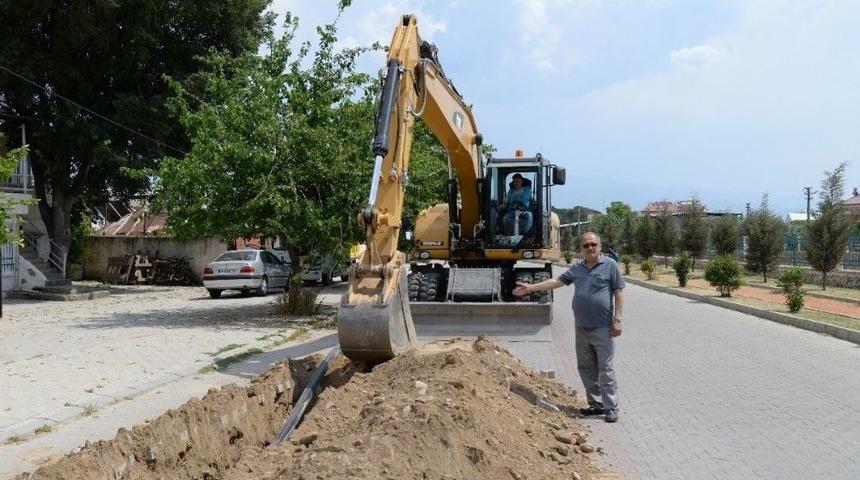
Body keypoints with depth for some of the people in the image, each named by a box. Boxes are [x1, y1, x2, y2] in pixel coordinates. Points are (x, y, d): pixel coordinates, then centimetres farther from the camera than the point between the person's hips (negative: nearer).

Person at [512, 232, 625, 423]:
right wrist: (530, 288, 9)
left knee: (606, 369, -2)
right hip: (582, 328, 6)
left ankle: (611, 407, 5)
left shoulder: (610, 265, -2)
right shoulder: (577, 268, 12)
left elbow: (619, 292, -4)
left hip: (603, 328, -6)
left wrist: (617, 319, -10)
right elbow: (557, 281, 14)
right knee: (586, 369, 10)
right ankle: (596, 404, 20)